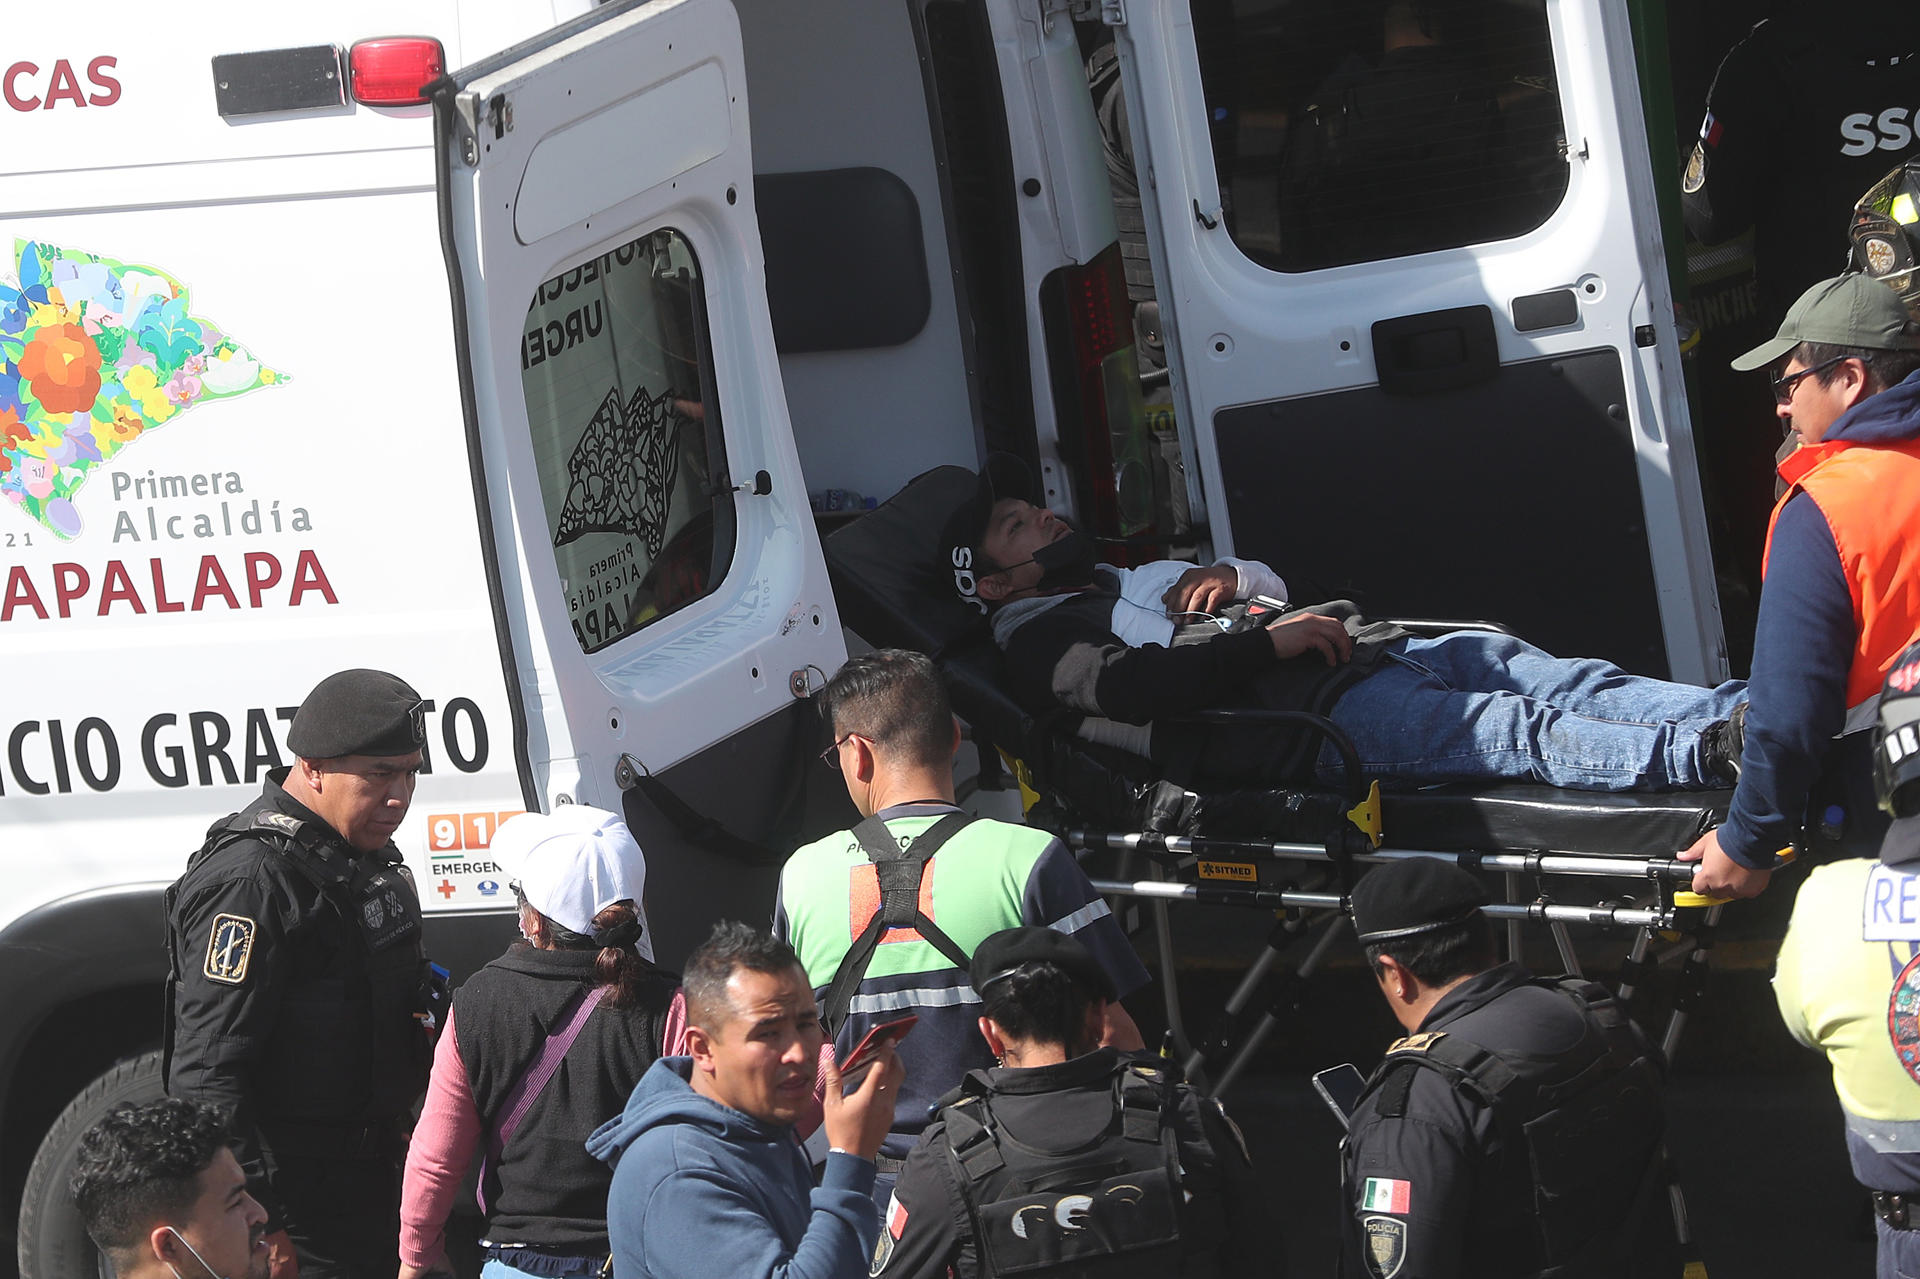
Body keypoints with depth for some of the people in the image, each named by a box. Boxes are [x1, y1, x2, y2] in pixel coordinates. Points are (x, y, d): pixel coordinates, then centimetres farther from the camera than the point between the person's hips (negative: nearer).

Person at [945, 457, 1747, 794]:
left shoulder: (1133, 578, 36)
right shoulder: (1040, 639, 7)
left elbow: (1274, 586, 36)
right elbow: (1132, 686, -14)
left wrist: (1229, 578, 11)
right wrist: (1271, 639, -16)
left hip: (1375, 654, 9)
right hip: (1315, 720, -9)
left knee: (1573, 685, -13)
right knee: (1525, 732, -29)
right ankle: (1707, 753, -46)